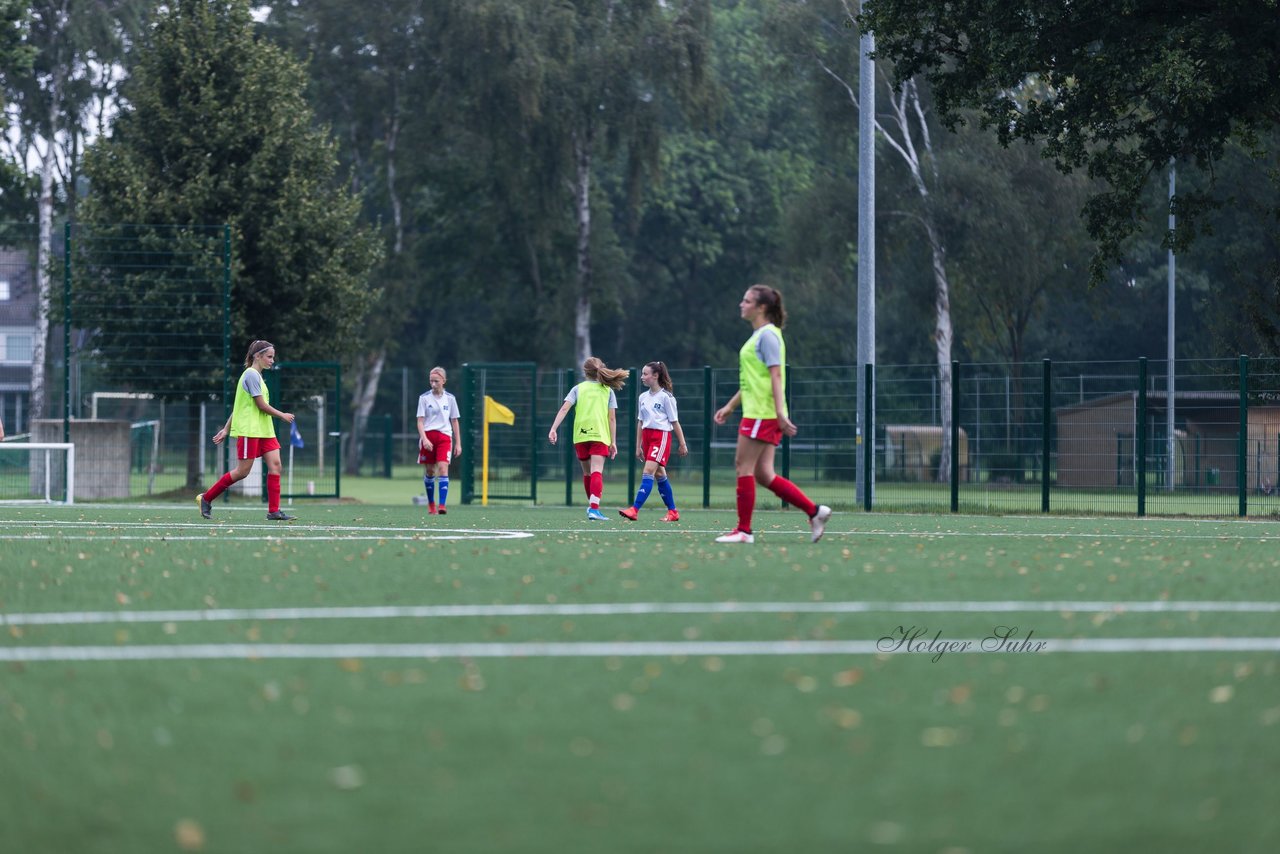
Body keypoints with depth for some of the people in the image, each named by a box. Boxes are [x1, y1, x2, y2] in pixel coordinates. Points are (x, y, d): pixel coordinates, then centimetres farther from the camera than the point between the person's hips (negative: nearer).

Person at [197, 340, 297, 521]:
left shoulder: (256, 375, 17)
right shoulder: (252, 374, -12)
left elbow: (238, 405, 19)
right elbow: (261, 405, -16)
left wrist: (226, 429, 19)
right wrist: (282, 415, -4)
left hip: (263, 431, 9)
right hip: (248, 430, -9)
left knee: (275, 464, -4)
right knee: (243, 471, -5)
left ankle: (274, 511, -7)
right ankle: (206, 498, 8)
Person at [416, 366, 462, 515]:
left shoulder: (450, 398, 6)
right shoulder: (424, 398, 2)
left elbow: (454, 422, 12)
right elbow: (420, 421, -2)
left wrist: (458, 443, 9)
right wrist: (424, 439, -16)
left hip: (444, 436, 0)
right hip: (428, 436, 0)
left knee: (443, 468, -16)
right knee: (429, 472, 6)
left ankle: (442, 505, -24)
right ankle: (431, 503, 24)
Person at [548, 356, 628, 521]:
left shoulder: (578, 388, 9)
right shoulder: (608, 391, 8)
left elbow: (564, 409, -4)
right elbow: (612, 418, 4)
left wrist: (553, 429, -8)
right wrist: (613, 442, 6)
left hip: (580, 436, 2)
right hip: (600, 436, -2)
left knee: (587, 473, 16)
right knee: (597, 472, -12)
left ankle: (591, 506, 32)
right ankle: (594, 508, -29)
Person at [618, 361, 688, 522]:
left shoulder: (666, 397, -6)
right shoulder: (643, 397, 13)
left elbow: (674, 422, -4)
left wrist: (682, 444, -3)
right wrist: (638, 446, 15)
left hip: (662, 435, -7)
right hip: (647, 436, 7)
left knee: (648, 471, -16)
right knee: (659, 474, 9)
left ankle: (635, 510, -25)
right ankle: (673, 512, 17)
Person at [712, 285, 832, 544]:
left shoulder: (767, 335, -11)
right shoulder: (758, 335, 19)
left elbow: (775, 375, -18)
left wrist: (780, 412, -24)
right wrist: (730, 406, 28)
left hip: (763, 414, -10)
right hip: (756, 412, 10)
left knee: (744, 468, -5)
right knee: (764, 475, 7)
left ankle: (743, 530, 0)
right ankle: (814, 511, 7)